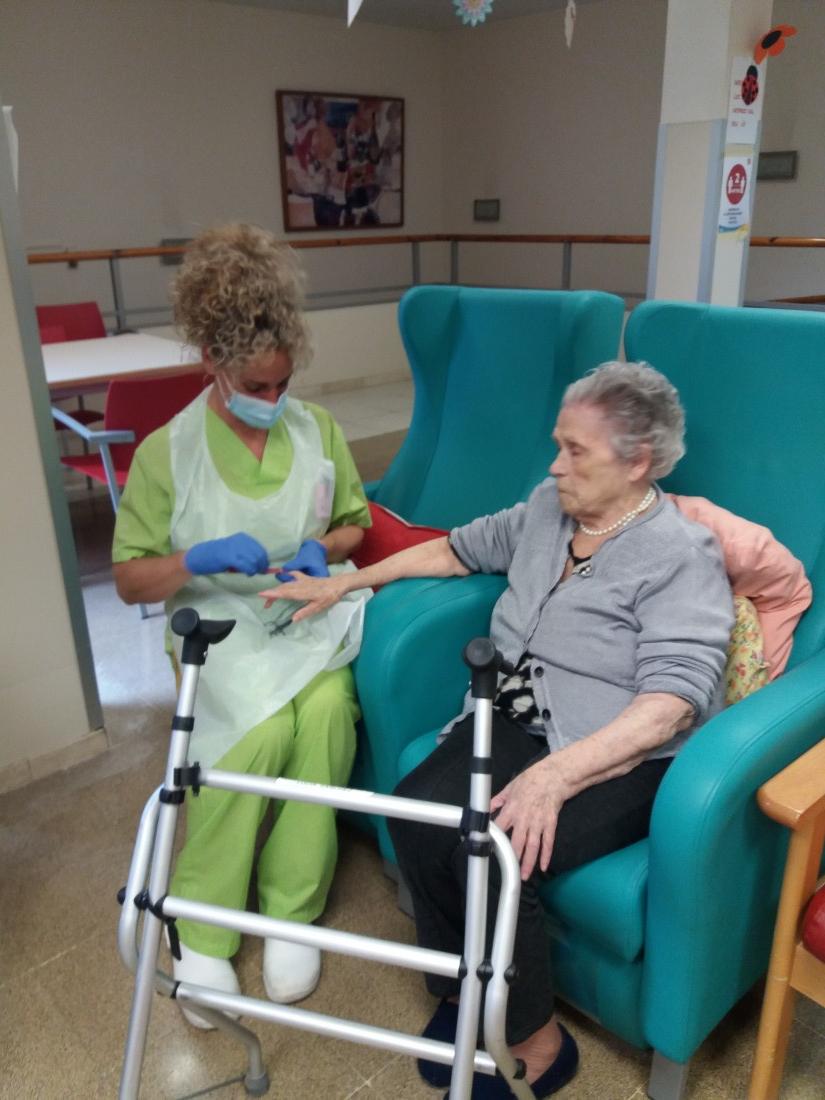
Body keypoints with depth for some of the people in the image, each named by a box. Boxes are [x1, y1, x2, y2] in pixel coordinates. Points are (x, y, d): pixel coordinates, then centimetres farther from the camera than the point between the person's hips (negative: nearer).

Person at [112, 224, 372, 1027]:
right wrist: (200, 558, -22)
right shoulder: (167, 452, -4)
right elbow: (129, 580, -3)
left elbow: (353, 525, 15)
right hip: (221, 622, -2)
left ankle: (292, 909, -8)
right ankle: (203, 930, -7)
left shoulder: (317, 430, 3)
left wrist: (322, 549, -8)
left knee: (327, 709, -29)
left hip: (310, 611, 2)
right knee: (261, 728, -30)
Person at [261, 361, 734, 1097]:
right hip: (515, 721, 6)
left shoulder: (683, 557, -11)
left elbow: (671, 703, -22)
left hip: (620, 760, -6)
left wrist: (555, 774, -34)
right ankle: (462, 992, 6)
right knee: (415, 811, -20)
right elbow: (460, 549, 24)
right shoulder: (546, 509, 10)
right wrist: (349, 581, 21)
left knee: (493, 850, -28)